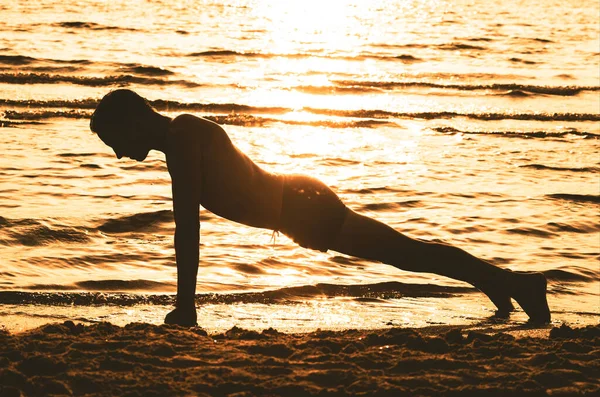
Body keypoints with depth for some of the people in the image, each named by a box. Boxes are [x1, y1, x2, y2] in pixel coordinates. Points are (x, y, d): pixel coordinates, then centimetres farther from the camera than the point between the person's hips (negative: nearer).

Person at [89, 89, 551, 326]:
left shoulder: (182, 141, -17)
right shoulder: (183, 134, 13)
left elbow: (188, 228, -24)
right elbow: (188, 225, 21)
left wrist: (185, 305, -22)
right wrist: (184, 300, 23)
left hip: (300, 208, -9)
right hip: (300, 204, 9)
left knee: (406, 252, -9)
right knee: (403, 252, 17)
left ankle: (510, 282, -6)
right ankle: (502, 281, 26)